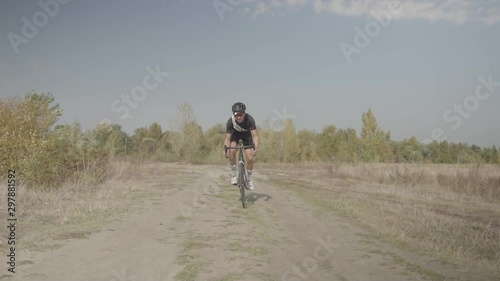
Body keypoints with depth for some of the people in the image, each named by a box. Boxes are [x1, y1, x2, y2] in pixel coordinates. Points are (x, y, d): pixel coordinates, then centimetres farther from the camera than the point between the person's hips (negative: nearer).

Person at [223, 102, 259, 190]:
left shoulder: (250, 119, -36)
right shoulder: (230, 121, -34)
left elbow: (255, 135, -40)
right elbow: (227, 138, -34)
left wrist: (256, 148, -56)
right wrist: (225, 149, -51)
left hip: (246, 134, 0)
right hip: (235, 134, 0)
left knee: (250, 159, -9)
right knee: (232, 151, -30)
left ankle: (249, 179, 15)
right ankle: (233, 174, -12)